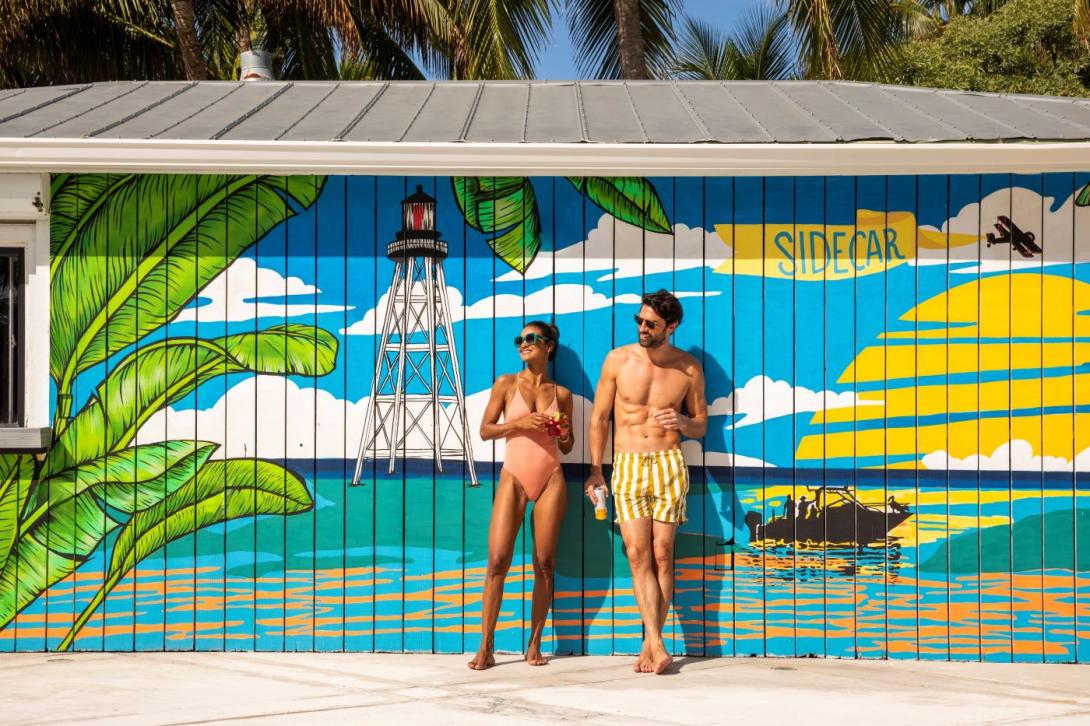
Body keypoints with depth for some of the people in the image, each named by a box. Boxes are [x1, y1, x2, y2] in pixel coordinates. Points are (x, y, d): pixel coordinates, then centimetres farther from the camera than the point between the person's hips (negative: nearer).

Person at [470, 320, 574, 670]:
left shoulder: (561, 394, 10)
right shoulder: (506, 384, 5)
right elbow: (485, 430, 2)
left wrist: (564, 433, -5)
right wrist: (518, 422, -12)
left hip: (551, 479, 2)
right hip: (514, 477, -2)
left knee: (544, 562, 0)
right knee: (498, 559, -10)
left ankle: (534, 644, 8)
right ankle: (486, 646, -6)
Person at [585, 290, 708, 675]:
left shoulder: (688, 368, 2)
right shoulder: (618, 360, 2)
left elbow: (701, 427, 11)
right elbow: (599, 418, 8)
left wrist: (681, 421, -13)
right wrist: (595, 469, 2)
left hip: (669, 466, 0)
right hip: (627, 467, 0)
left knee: (662, 556, -2)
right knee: (637, 554, -12)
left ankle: (648, 645, 6)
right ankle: (657, 644, -17)